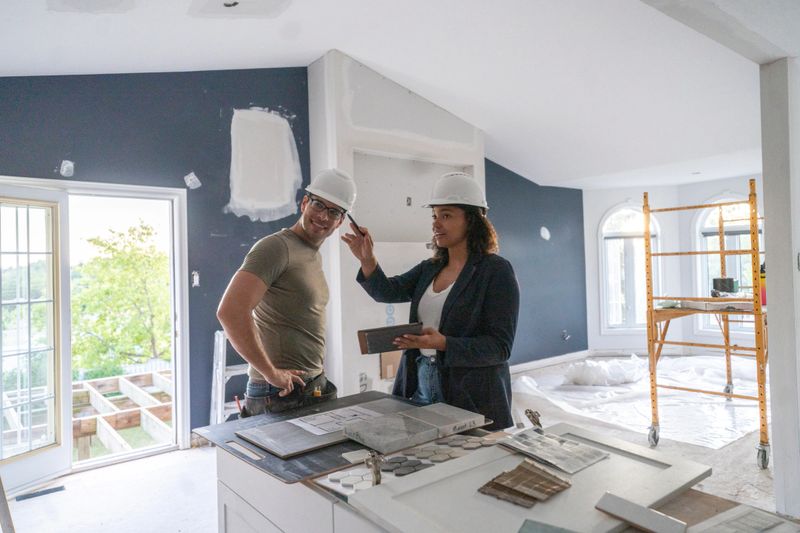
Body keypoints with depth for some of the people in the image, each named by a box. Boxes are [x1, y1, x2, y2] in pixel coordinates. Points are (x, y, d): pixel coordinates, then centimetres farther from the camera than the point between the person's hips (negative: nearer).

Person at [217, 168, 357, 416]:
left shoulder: (314, 255, 13)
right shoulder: (276, 247, -15)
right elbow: (230, 311, -26)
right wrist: (271, 373, -21)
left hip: (315, 386, 8)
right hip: (281, 395, -8)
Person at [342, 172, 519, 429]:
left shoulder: (496, 270, -11)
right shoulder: (429, 269, 10)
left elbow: (500, 347, -16)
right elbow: (389, 292, -1)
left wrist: (443, 344, -28)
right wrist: (368, 262, -19)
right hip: (418, 388, 6)